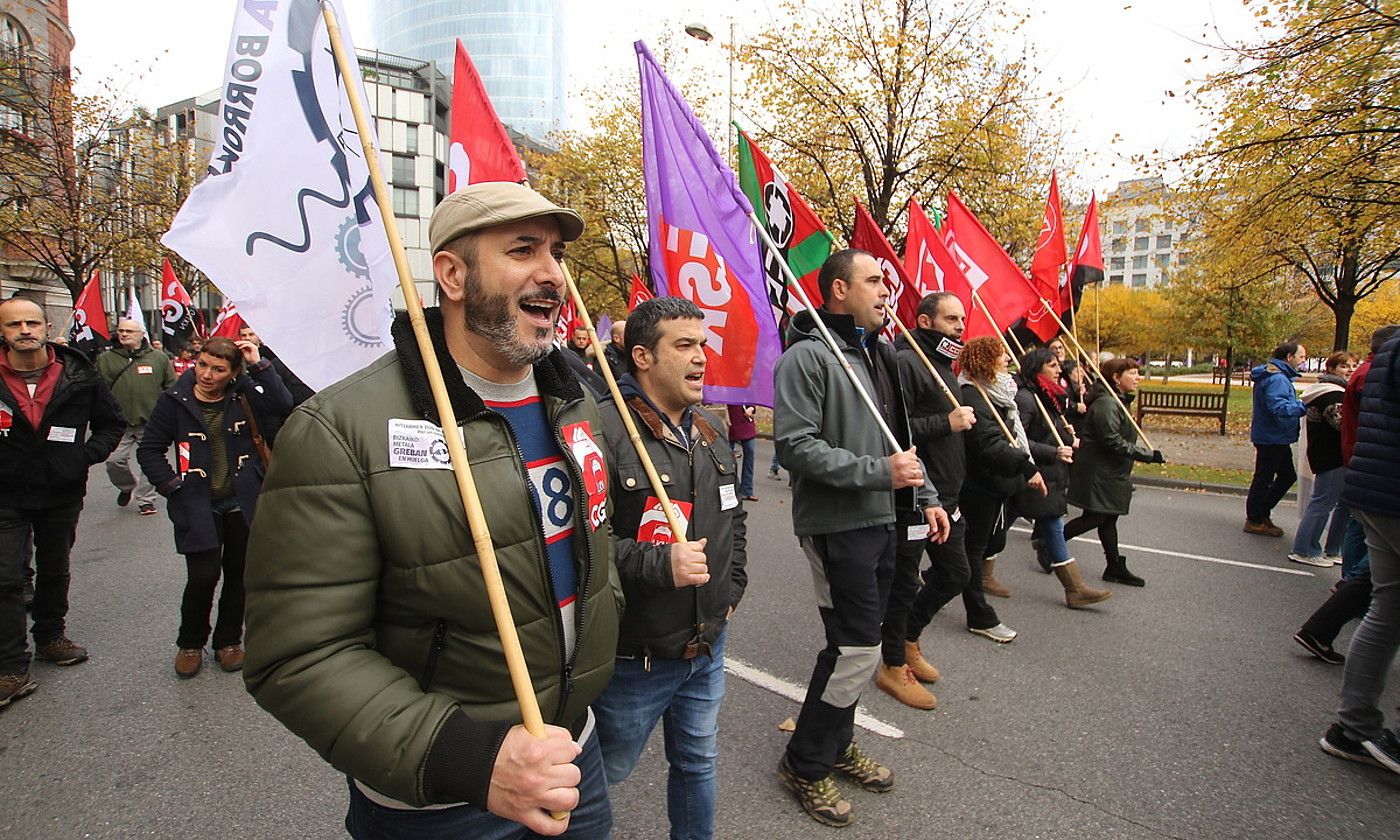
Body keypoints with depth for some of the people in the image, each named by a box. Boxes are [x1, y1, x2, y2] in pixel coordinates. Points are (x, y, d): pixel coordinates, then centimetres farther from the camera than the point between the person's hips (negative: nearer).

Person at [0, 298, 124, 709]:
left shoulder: (78, 375, -4)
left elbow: (112, 422, 7)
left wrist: (87, 455, -6)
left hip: (62, 494, 2)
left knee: (55, 571, 17)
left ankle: (50, 636, 37)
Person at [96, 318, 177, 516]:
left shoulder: (158, 357, 4)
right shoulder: (106, 359, 6)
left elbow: (172, 387, 7)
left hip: (151, 421, -1)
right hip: (119, 422, 1)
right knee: (114, 460, -2)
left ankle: (145, 498, 18)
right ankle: (126, 486, 28)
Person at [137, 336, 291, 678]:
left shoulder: (244, 396, -1)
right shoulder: (176, 400, -2)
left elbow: (283, 407, -20)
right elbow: (149, 450, 5)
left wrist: (260, 365, -19)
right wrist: (171, 485, -5)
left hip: (242, 503, 1)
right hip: (198, 506, -1)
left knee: (239, 574, 9)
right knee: (203, 575, -7)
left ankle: (228, 641, 29)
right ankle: (190, 643, 20)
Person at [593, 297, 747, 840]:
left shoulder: (710, 428, 5)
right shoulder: (605, 429, -22)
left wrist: (732, 588, 13)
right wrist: (660, 564, -32)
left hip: (709, 646, 7)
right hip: (633, 655, -6)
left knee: (698, 761, 25)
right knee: (606, 772, 18)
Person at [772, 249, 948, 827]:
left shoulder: (879, 353, 15)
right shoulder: (807, 356, -15)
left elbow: (899, 436, 20)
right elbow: (795, 445, -22)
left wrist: (926, 495, 14)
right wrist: (878, 472, -24)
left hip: (879, 520, 9)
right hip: (836, 524, -9)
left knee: (854, 643, 18)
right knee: (859, 649, -4)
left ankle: (836, 744, 37)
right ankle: (803, 764, 16)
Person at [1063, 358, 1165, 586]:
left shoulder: (1119, 401, 14)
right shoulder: (1106, 404, -20)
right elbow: (1113, 441, -25)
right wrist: (1149, 455, -23)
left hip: (1111, 473, 10)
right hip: (1098, 472, -10)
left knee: (1109, 518, 12)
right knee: (1094, 517, -6)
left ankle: (1115, 567, 18)